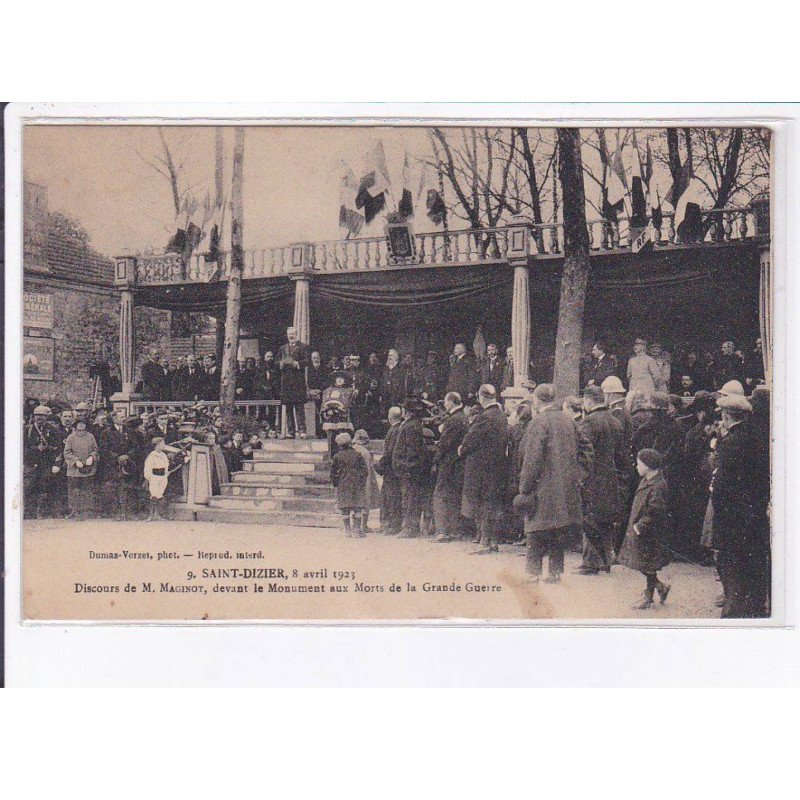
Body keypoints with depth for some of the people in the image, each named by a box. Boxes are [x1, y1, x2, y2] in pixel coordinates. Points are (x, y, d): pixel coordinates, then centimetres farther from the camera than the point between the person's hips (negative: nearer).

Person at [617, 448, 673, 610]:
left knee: (648, 566, 2)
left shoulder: (658, 486, -21)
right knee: (639, 564, 13)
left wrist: (640, 525, -22)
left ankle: (648, 598, 15)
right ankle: (661, 587, 25)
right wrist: (635, 525, 14)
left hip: (650, 535, -9)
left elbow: (655, 511, -25)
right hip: (638, 530, 9)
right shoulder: (646, 481, 9)